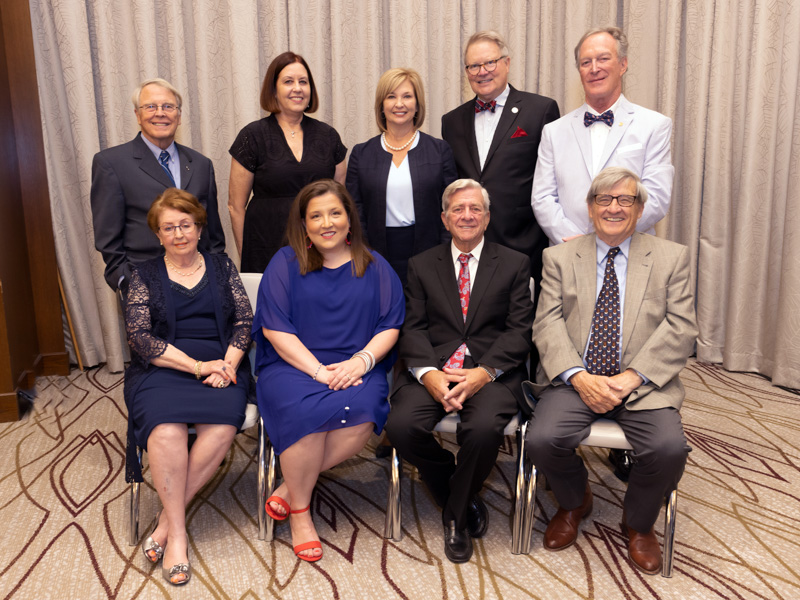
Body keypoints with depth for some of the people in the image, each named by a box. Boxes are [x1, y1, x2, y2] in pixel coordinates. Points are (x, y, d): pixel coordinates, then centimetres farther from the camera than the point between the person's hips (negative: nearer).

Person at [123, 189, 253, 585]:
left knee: (223, 425, -30)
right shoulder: (145, 275, 12)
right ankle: (177, 531, -17)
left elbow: (245, 321, 9)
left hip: (221, 365, 1)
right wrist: (197, 366, -11)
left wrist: (227, 364, -10)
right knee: (165, 430, -32)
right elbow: (139, 337, 0)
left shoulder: (222, 267, 16)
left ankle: (166, 520, -15)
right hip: (163, 369, -1)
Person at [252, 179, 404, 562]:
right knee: (307, 411, -33)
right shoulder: (285, 264, 5)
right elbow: (275, 329, -4)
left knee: (362, 414, -30)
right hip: (293, 366, -1)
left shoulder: (374, 267, 13)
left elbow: (390, 327, 7)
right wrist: (319, 371, -15)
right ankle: (300, 512, -8)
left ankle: (291, 486, -7)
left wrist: (361, 360, -13)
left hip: (356, 368, 2)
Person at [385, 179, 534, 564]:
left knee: (484, 428, -32)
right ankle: (462, 499, 4)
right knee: (401, 425, -26)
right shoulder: (421, 265, 15)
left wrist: (483, 373, -15)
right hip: (432, 369, 2)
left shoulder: (515, 264, 11)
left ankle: (456, 516, -1)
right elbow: (413, 328, 5)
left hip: (491, 371, -1)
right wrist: (428, 373, -14)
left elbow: (519, 330, 2)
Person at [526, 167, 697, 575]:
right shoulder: (559, 258, 10)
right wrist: (579, 378, -16)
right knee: (543, 440, -24)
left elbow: (680, 328, 0)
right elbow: (547, 324, 0)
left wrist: (631, 377, -13)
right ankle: (574, 502, 14)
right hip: (575, 380, 1)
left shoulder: (671, 258, 9)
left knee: (669, 448, -25)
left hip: (643, 384, 0)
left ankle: (639, 524, 10)